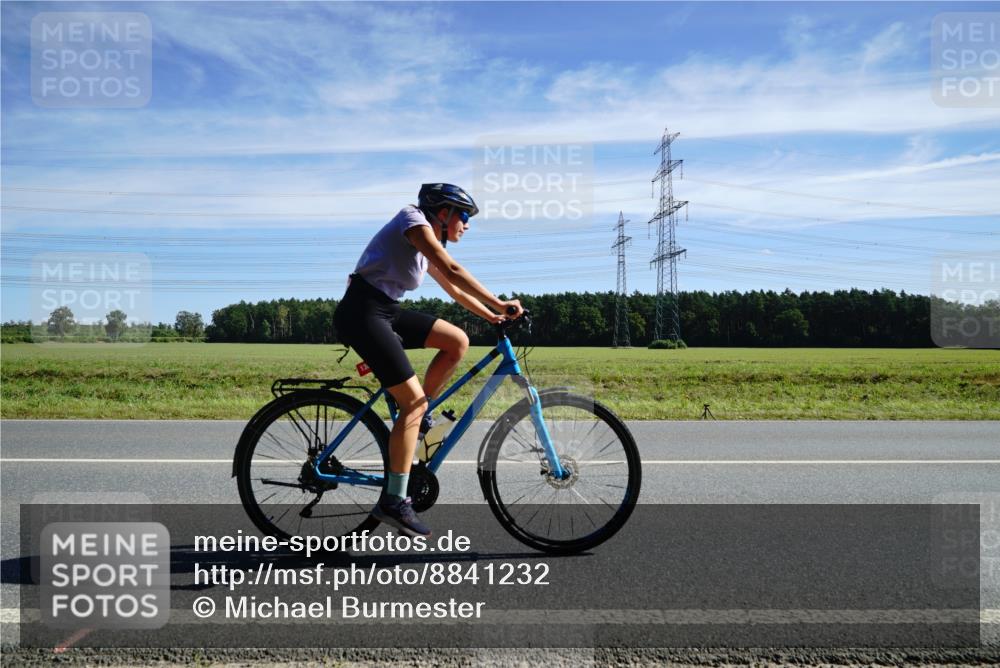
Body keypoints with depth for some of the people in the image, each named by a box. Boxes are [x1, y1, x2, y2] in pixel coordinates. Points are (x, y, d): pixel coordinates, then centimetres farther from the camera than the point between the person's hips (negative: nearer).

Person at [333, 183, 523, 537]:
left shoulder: (428, 248, 19)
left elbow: (455, 290, 25)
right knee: (414, 400, -14)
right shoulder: (414, 220, -8)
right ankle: (393, 502, -8)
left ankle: (417, 415, 11)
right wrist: (499, 303, -19)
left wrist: (493, 317, 18)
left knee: (458, 341, 1)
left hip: (387, 312, 9)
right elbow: (452, 270, -19)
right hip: (362, 312, -9)